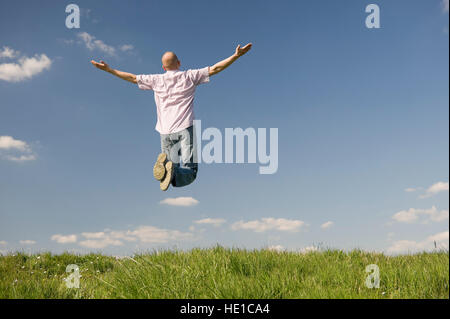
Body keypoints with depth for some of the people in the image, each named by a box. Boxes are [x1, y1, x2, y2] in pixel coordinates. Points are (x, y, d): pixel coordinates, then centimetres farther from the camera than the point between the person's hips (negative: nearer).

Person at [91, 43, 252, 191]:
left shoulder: (157, 80, 13)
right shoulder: (190, 76, 9)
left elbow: (133, 78, 19)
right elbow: (214, 69, 8)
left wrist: (108, 69, 29)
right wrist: (236, 55, 13)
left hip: (165, 132, 2)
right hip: (185, 129, -2)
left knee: (172, 166, 8)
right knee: (189, 172, -6)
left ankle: (166, 164, -29)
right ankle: (172, 171, -40)